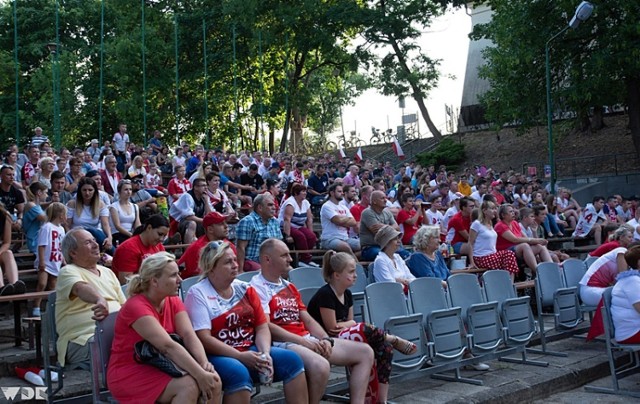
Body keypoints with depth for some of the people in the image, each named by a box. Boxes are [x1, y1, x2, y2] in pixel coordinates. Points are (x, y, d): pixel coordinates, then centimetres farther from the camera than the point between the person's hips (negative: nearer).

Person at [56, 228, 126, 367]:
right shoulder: (68, 272, 2)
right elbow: (80, 288, -22)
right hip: (82, 339, -6)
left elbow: (124, 305, 23)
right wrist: (100, 300, -44)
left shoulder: (108, 272, 24)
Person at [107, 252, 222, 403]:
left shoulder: (173, 301, 3)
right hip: (130, 373, -7)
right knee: (188, 385, -29)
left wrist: (205, 363, -28)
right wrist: (200, 375, -35)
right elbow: (168, 346, -30)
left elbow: (189, 335, -10)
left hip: (161, 367, 7)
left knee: (213, 381, -15)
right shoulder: (136, 307, -21)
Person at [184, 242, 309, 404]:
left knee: (292, 359, -13)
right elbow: (204, 339, -14)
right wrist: (240, 356, -20)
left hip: (250, 351, 6)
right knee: (239, 373, -36)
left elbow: (262, 327, 9)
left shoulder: (245, 289, 12)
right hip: (217, 356, -6)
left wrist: (265, 353, -11)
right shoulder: (198, 293, -5)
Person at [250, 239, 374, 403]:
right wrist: (304, 342, -17)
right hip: (282, 343, -9)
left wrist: (326, 339, -1)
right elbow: (266, 327, -15)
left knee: (365, 352, 2)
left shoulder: (289, 287, 23)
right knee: (320, 366, -39)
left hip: (308, 339, 9)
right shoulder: (258, 287, -4)